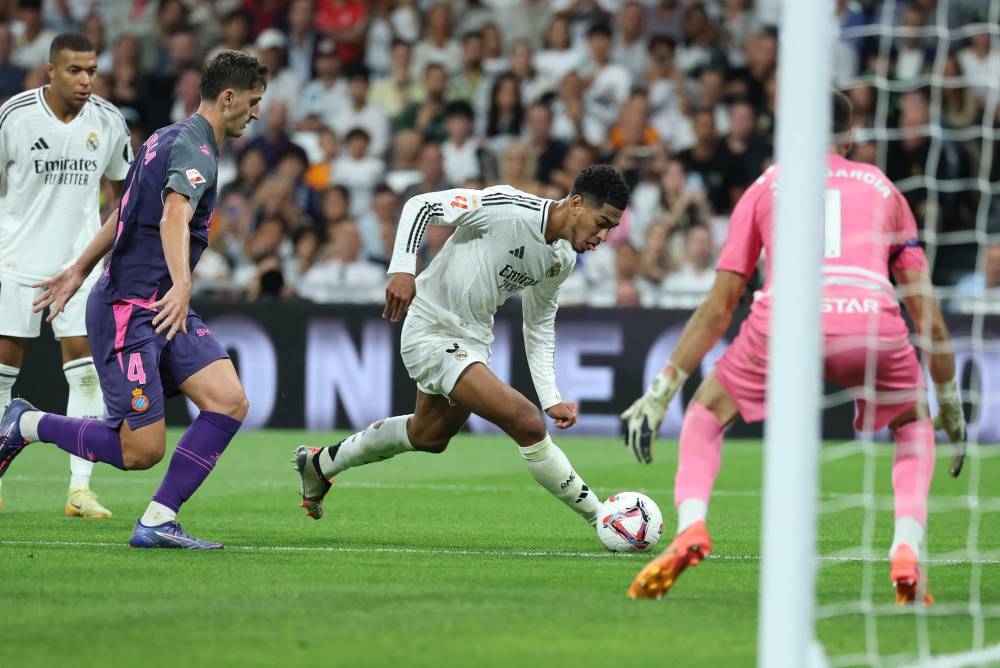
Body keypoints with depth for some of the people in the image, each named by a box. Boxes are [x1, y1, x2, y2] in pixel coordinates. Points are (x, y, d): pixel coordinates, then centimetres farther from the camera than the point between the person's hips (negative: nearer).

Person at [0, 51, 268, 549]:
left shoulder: (167, 139, 16)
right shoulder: (194, 150, -16)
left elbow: (123, 214, 27)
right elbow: (173, 217, -36)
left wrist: (79, 271, 37)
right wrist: (181, 285, -51)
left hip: (164, 311, 10)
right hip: (128, 310, -10)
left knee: (229, 402, -9)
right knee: (141, 450, -9)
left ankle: (157, 522, -8)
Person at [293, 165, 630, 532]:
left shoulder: (563, 259, 2)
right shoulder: (509, 208, -24)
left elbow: (539, 327, 13)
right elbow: (421, 204, -20)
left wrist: (551, 399, 5)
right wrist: (402, 269, -31)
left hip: (473, 341, 10)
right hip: (432, 333, -10)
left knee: (429, 438, 30)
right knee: (527, 424, -22)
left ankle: (319, 463, 50)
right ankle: (601, 517, -12)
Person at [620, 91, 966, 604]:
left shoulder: (767, 186, 28)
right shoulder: (883, 188, 30)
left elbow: (718, 307, 26)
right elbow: (925, 309, 27)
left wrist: (662, 391, 31)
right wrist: (949, 400, 35)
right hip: (874, 324, 1)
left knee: (706, 415, 24)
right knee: (914, 427, 29)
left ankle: (690, 529, -1)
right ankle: (906, 553, 7)